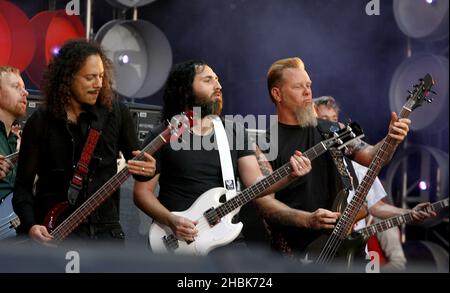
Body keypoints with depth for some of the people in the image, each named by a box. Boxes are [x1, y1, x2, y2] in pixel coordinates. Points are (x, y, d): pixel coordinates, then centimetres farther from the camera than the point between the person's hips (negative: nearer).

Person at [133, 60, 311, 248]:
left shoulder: (235, 132, 12)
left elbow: (254, 183, 5)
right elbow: (142, 191, 3)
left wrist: (289, 175, -13)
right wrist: (170, 220, -13)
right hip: (176, 240, -3)